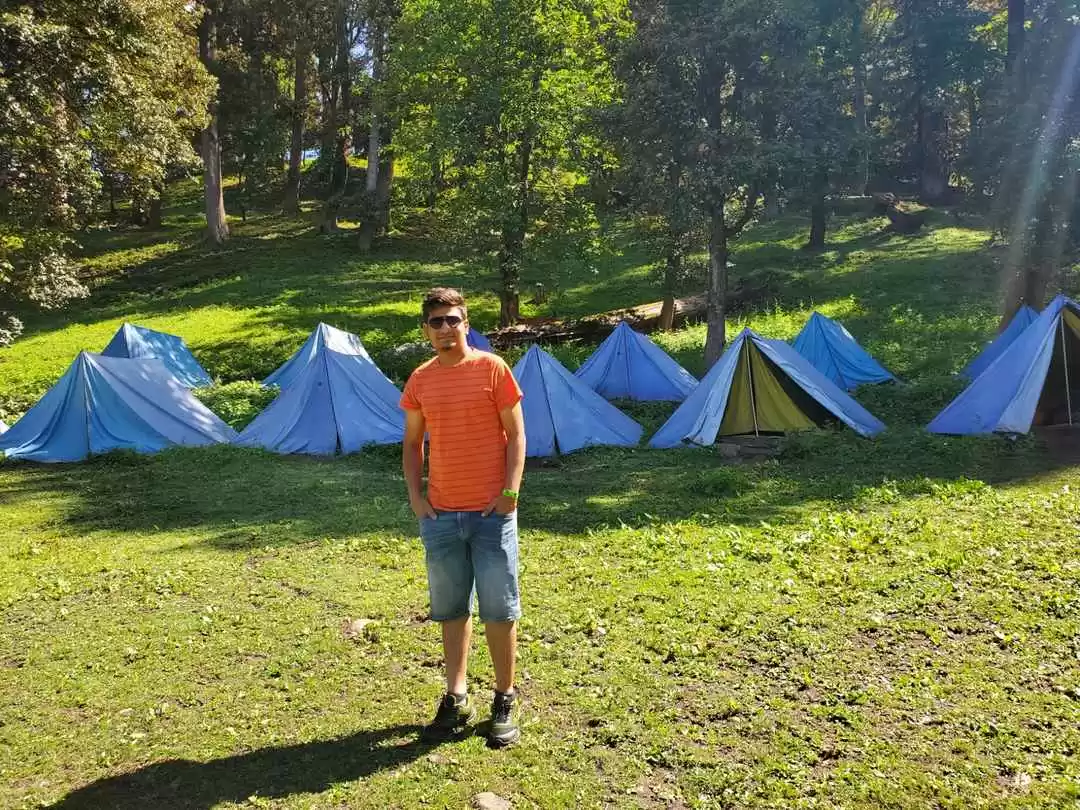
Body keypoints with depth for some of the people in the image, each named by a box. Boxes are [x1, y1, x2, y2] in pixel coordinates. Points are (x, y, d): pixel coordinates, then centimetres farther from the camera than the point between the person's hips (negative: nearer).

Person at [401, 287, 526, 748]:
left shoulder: (492, 368, -5)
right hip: (440, 515, 4)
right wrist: (415, 495, 2)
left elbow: (515, 434, -4)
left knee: (499, 610, 4)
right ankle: (456, 699, 25)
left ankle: (505, 702, 19)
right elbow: (412, 443, 13)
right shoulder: (420, 380, 6)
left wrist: (510, 492, -12)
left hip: (491, 512, -3)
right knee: (451, 610, 12)